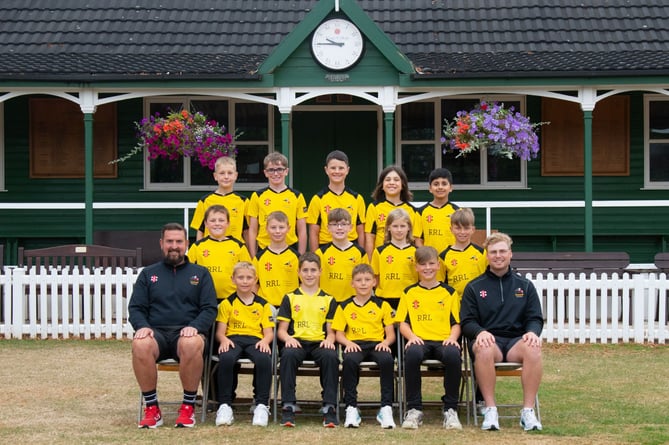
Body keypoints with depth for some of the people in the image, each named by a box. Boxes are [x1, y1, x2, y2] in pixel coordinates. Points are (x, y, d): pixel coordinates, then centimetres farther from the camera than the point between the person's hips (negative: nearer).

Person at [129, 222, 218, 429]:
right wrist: (142, 326, -10)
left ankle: (188, 407, -22)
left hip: (186, 332, -1)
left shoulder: (200, 273, 19)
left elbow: (209, 309, 8)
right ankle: (151, 408, -22)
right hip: (156, 333, 1)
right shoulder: (148, 274, 21)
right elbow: (135, 308, 13)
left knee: (192, 344, -39)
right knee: (140, 345, -37)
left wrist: (194, 327, -13)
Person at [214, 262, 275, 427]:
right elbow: (220, 331, 9)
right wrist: (224, 340, -15)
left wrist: (265, 341, -12)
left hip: (255, 340, 1)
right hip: (233, 339, -1)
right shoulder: (227, 303, 15)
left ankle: (261, 404, -26)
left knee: (264, 359, -36)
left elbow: (269, 332, 12)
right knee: (226, 358, -37)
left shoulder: (263, 305, 18)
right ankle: (225, 405, -27)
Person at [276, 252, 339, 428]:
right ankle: (288, 406, -32)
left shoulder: (328, 300, 17)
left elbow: (331, 331, 13)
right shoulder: (290, 298, 14)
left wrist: (329, 339, -11)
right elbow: (281, 330, 11)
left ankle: (329, 407, -30)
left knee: (331, 357, -34)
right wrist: (288, 338, -13)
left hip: (320, 343, 1)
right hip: (297, 342, 0)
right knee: (288, 355, -36)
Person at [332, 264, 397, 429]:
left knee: (387, 359, -36)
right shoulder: (344, 307, 15)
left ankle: (386, 407, -29)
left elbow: (391, 334, 11)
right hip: (354, 345, 0)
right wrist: (348, 343, -11)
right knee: (349, 360, -37)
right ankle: (351, 407, -29)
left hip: (377, 344, 0)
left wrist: (385, 342, -12)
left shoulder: (382, 305, 14)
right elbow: (339, 334, 10)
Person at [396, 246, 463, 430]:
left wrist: (452, 337, -8)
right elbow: (403, 323, 12)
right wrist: (411, 336, -8)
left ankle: (450, 409, -21)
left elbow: (456, 323, 13)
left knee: (453, 355, -37)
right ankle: (414, 409, -25)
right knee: (412, 353, -38)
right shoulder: (409, 292, 18)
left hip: (444, 340, 0)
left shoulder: (449, 292, 17)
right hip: (419, 340, 0)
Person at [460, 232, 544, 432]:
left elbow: (535, 318, 11)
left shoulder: (525, 286, 18)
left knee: (533, 349, -35)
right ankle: (490, 410, -32)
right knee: (484, 349, -39)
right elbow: (467, 322, 6)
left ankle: (528, 411, -31)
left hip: (516, 340, 1)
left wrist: (532, 332, -13)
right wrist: (480, 332, -18)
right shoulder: (474, 287, 14)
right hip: (488, 340, -1)